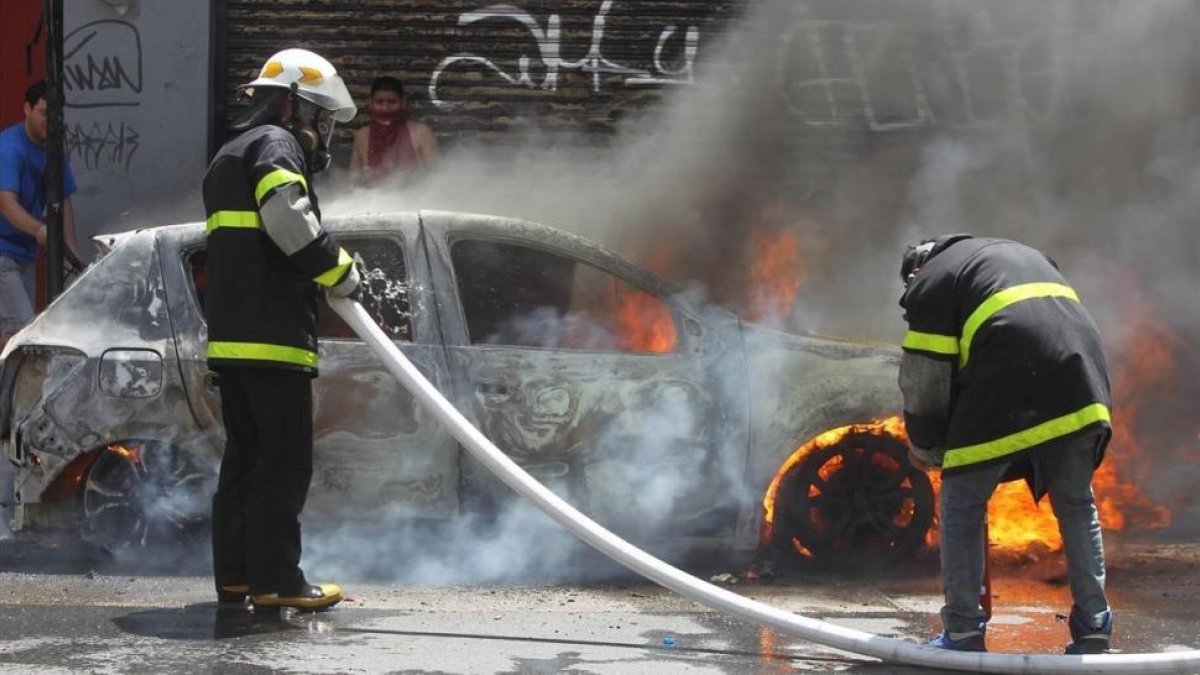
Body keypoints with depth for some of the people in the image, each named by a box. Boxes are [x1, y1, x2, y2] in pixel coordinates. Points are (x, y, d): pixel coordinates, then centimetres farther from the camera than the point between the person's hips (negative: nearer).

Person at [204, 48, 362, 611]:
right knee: (284, 462, -8)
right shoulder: (275, 145, -5)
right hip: (273, 336, -10)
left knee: (244, 458, 13)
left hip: (229, 337, 10)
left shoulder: (230, 156, 27)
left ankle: (234, 575, 14)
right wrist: (339, 270, -12)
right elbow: (287, 217, -23)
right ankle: (274, 580, -9)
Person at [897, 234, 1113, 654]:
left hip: (1006, 396, -6)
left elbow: (924, 381, 9)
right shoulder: (1021, 255, 35)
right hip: (1081, 393, 6)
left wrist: (925, 447, 23)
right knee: (1076, 505, 18)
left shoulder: (930, 284, 14)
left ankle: (963, 633, 8)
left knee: (962, 504, 9)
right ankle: (1093, 628, 14)